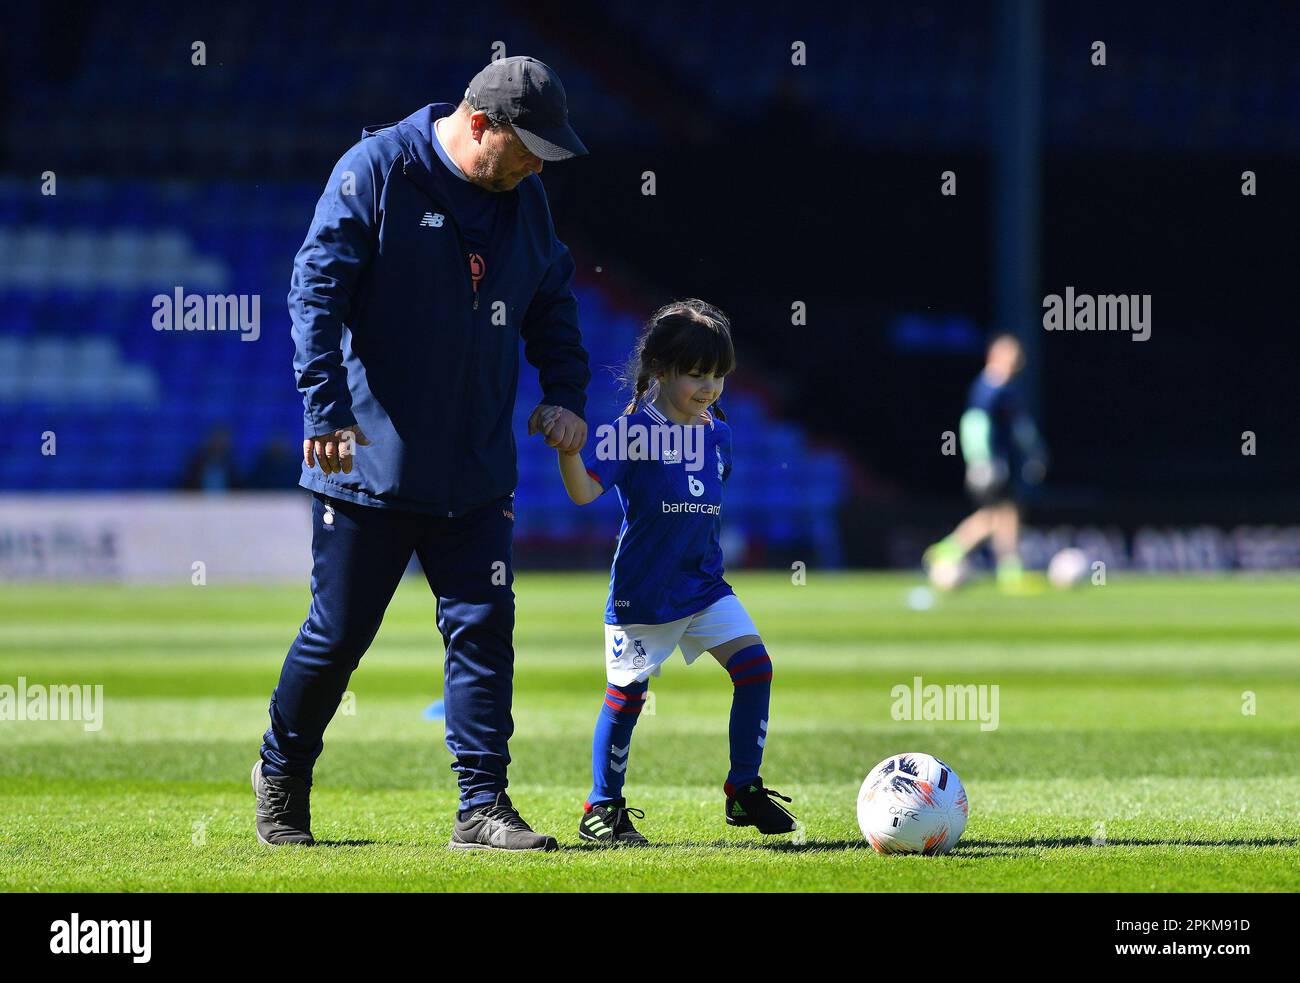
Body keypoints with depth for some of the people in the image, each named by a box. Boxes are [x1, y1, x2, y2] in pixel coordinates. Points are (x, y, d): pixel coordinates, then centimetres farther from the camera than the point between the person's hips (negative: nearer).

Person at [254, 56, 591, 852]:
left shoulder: (524, 200, 8)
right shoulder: (378, 170, -10)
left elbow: (552, 303, 19)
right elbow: (318, 288, -14)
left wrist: (566, 392, 2)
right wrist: (328, 409, -22)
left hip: (477, 469, 5)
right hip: (372, 459, -5)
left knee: (484, 627, -2)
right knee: (339, 632, 4)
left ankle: (484, 805, 1)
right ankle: (282, 775, 25)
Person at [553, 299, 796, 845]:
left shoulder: (717, 434, 7)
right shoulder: (632, 431, -13)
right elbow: (584, 491, -23)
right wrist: (566, 446, -39)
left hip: (704, 585, 6)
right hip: (642, 593, -6)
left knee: (754, 665, -6)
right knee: (627, 694, 0)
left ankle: (744, 791, 4)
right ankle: (603, 809, 14)